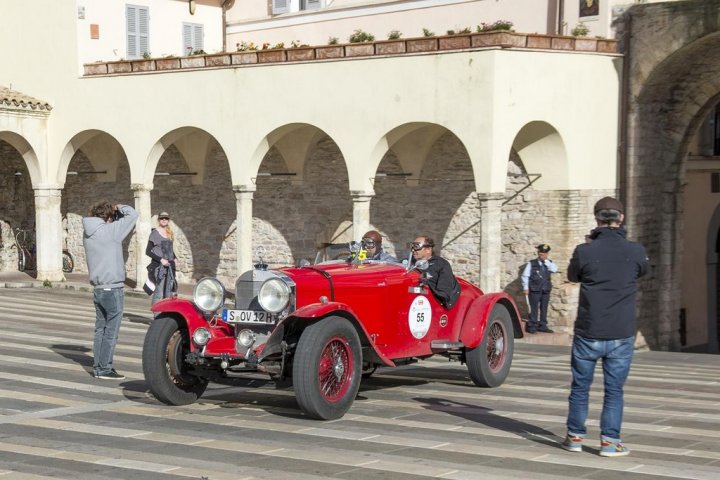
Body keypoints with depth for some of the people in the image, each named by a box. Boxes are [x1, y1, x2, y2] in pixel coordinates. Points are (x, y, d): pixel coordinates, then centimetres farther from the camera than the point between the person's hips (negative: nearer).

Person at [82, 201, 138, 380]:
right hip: (113, 289, -8)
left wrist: (115, 211, 4)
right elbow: (133, 214, -12)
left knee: (100, 329, 14)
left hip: (98, 289, 8)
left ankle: (98, 367, 18)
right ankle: (105, 369, 1)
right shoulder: (110, 231, -16)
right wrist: (119, 208, 5)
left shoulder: (88, 233, 5)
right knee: (111, 331, -1)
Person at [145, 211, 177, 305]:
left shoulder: (170, 234, 15)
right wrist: (161, 259, -17)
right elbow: (148, 251, -7)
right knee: (159, 294, -12)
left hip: (169, 266, 6)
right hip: (158, 266, -6)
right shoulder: (155, 233, -4)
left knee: (169, 294, 6)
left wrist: (175, 259, 7)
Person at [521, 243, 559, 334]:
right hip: (534, 290, -4)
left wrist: (546, 261, -10)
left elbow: (554, 270, -10)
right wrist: (525, 288, -7)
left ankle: (542, 326, 15)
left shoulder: (549, 263, 10)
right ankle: (532, 326, 1)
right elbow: (525, 276, -1)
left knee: (544, 308, 8)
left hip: (546, 290, 4)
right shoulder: (531, 263, -1)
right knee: (534, 308, -4)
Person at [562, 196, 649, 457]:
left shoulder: (584, 251, -12)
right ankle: (609, 442, 8)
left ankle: (575, 437, 21)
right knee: (614, 391, 8)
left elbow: (572, 276, 8)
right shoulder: (635, 252, -8)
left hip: (588, 334, 0)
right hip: (621, 335, 0)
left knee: (580, 387, 13)